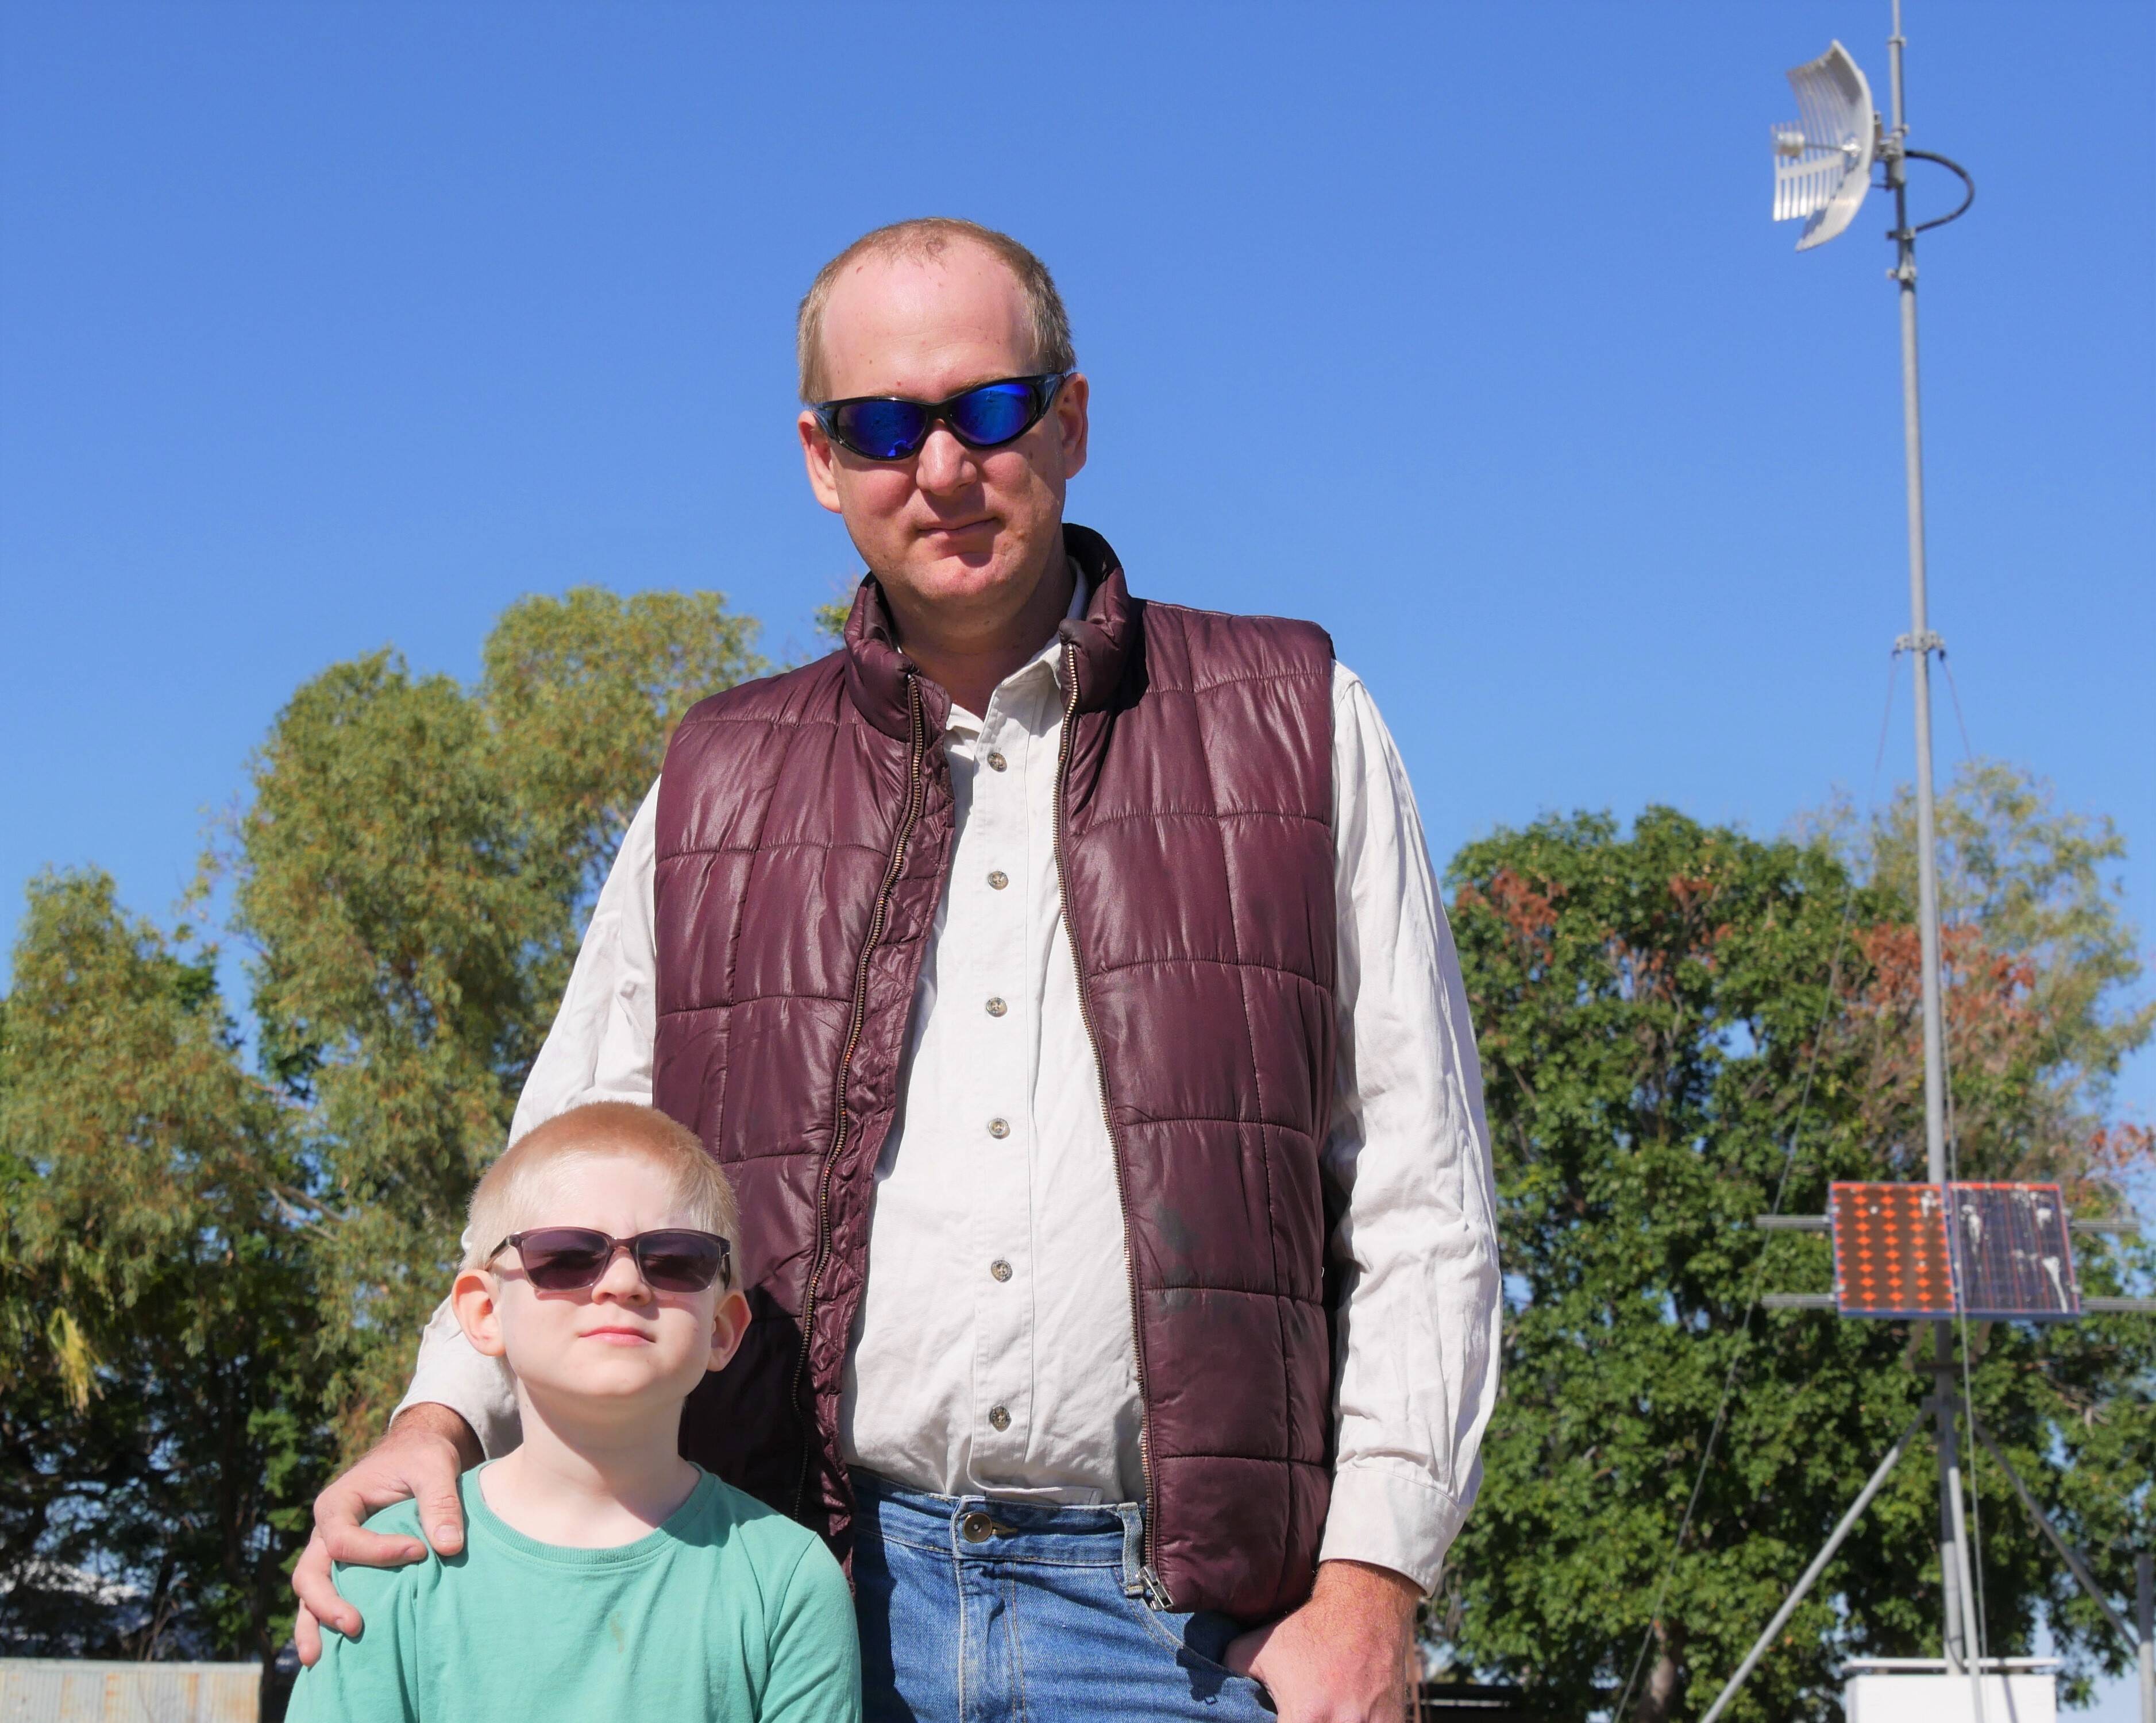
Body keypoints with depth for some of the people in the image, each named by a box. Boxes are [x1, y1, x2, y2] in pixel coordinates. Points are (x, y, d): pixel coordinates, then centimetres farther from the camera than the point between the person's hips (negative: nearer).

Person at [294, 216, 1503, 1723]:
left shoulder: (1295, 731, 9)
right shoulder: (720, 792, 15)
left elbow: (1421, 1197, 4)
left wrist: (1370, 1591, -4)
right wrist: (443, 1420, -3)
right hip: (815, 1597, 2)